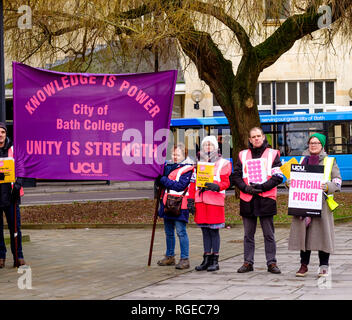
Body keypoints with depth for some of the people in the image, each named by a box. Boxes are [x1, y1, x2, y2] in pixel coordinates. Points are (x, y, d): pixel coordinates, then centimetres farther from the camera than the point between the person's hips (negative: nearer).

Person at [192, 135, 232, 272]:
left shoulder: (223, 163, 4)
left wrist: (217, 186, -23)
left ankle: (215, 260, 1)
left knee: (214, 230, -4)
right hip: (200, 200, 4)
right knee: (205, 230, 6)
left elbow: (226, 182, -2)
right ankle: (206, 259, 11)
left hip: (215, 200, -4)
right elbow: (193, 182, 16)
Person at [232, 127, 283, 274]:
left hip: (266, 199, -2)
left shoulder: (273, 154, 6)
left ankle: (271, 263, 7)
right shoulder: (243, 155, 12)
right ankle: (248, 262, 14)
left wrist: (261, 187, -13)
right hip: (247, 200, 2)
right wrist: (246, 188, -9)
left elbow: (278, 177, -2)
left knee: (269, 234, 1)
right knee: (248, 234, 8)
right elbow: (236, 176, 9)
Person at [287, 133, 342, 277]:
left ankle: (323, 266, 4)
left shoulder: (330, 161, 9)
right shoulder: (302, 160, 17)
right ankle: (304, 265, 9)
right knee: (303, 232, 1)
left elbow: (337, 180, 3)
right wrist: (288, 183, -3)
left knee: (322, 232, -4)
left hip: (321, 202, -2)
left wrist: (327, 187, -17)